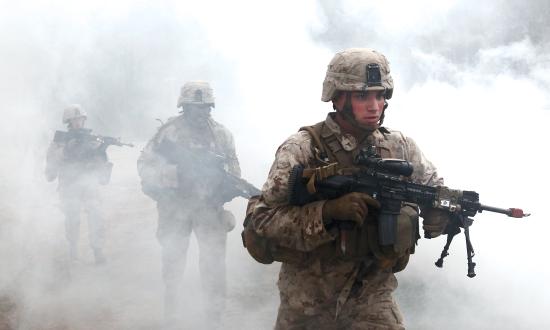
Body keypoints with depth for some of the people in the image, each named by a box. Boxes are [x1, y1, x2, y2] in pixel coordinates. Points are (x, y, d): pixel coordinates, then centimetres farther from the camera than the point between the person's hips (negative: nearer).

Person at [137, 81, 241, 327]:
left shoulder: (222, 134, 3)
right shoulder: (169, 131, -6)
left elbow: (233, 169, 9)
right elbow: (145, 165, -10)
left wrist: (226, 186, -11)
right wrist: (176, 172, -23)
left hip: (209, 207, 2)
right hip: (174, 207, -1)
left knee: (214, 264, 2)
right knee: (173, 263, 10)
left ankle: (215, 317, 19)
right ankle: (172, 318, 26)